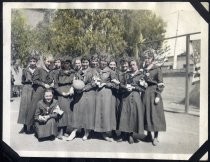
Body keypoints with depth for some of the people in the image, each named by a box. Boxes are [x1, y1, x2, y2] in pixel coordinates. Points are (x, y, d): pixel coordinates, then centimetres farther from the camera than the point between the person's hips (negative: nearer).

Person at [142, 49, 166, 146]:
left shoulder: (157, 69, -3)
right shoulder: (143, 69, 10)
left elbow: (160, 84, -7)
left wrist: (158, 96, -13)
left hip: (153, 93, -4)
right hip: (145, 94, 4)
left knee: (155, 114, -2)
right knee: (147, 113, 7)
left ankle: (156, 137, 6)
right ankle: (149, 134, 20)